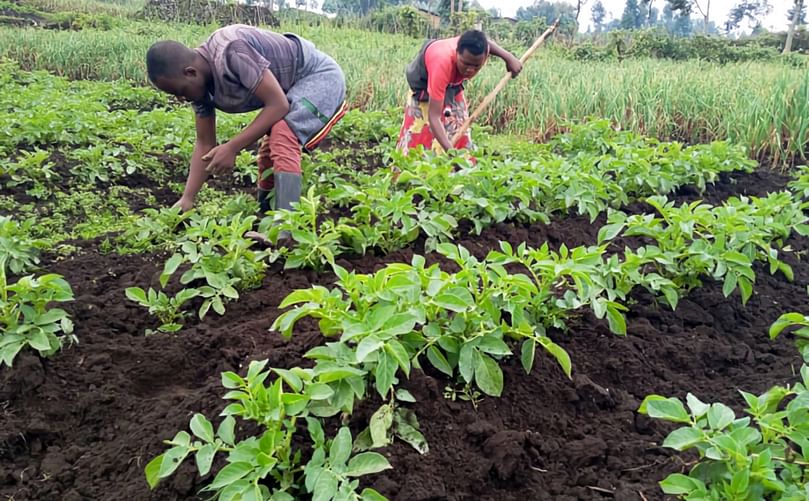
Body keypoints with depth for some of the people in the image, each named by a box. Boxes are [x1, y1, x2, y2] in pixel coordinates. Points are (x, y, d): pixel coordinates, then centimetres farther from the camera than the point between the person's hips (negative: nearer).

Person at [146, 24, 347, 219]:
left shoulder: (231, 52, -33)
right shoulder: (200, 83, -5)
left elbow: (278, 105, -31)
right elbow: (205, 144, 1)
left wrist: (232, 147, -29)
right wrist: (187, 199, -5)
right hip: (290, 87, 9)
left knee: (282, 136, -30)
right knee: (269, 151, 17)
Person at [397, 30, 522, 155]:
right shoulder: (442, 63, -48)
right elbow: (434, 116, -48)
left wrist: (508, 57, -12)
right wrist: (449, 150, -58)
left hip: (453, 86, 5)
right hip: (424, 85, -5)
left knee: (460, 137, 3)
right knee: (417, 138, -10)